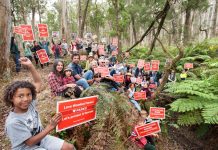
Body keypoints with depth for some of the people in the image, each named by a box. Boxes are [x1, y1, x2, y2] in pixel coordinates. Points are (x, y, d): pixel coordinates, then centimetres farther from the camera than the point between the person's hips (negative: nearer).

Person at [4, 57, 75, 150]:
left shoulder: (30, 104, -10)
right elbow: (30, 142, -23)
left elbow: (38, 82, -4)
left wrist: (30, 66, -16)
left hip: (41, 138, 6)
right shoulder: (13, 122, -26)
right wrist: (50, 126, -31)